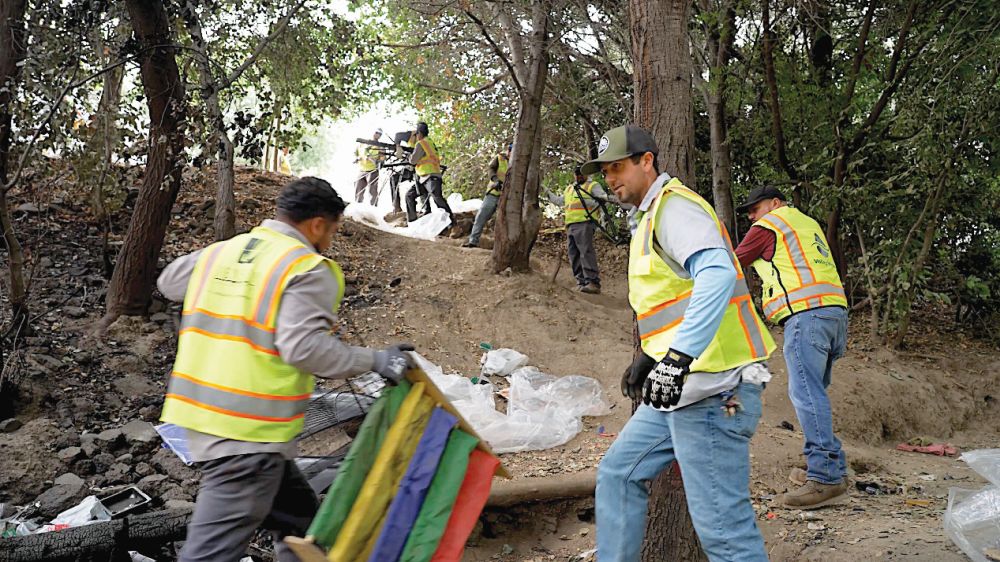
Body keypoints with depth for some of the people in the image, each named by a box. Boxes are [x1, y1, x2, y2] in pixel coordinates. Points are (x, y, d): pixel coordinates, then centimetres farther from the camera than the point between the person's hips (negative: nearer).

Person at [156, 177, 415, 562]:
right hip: (250, 429, -9)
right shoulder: (309, 269, -10)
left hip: (200, 412, 9)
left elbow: (169, 282, 29)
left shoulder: (219, 252, 12)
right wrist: (373, 361, -13)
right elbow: (304, 347, -20)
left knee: (297, 515, 22)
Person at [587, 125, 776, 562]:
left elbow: (717, 274, -28)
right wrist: (648, 357, 30)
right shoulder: (650, 218, 22)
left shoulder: (674, 205, -11)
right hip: (680, 385, 11)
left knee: (719, 520, -9)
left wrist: (678, 358, -35)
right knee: (619, 474, 17)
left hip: (712, 387, -11)